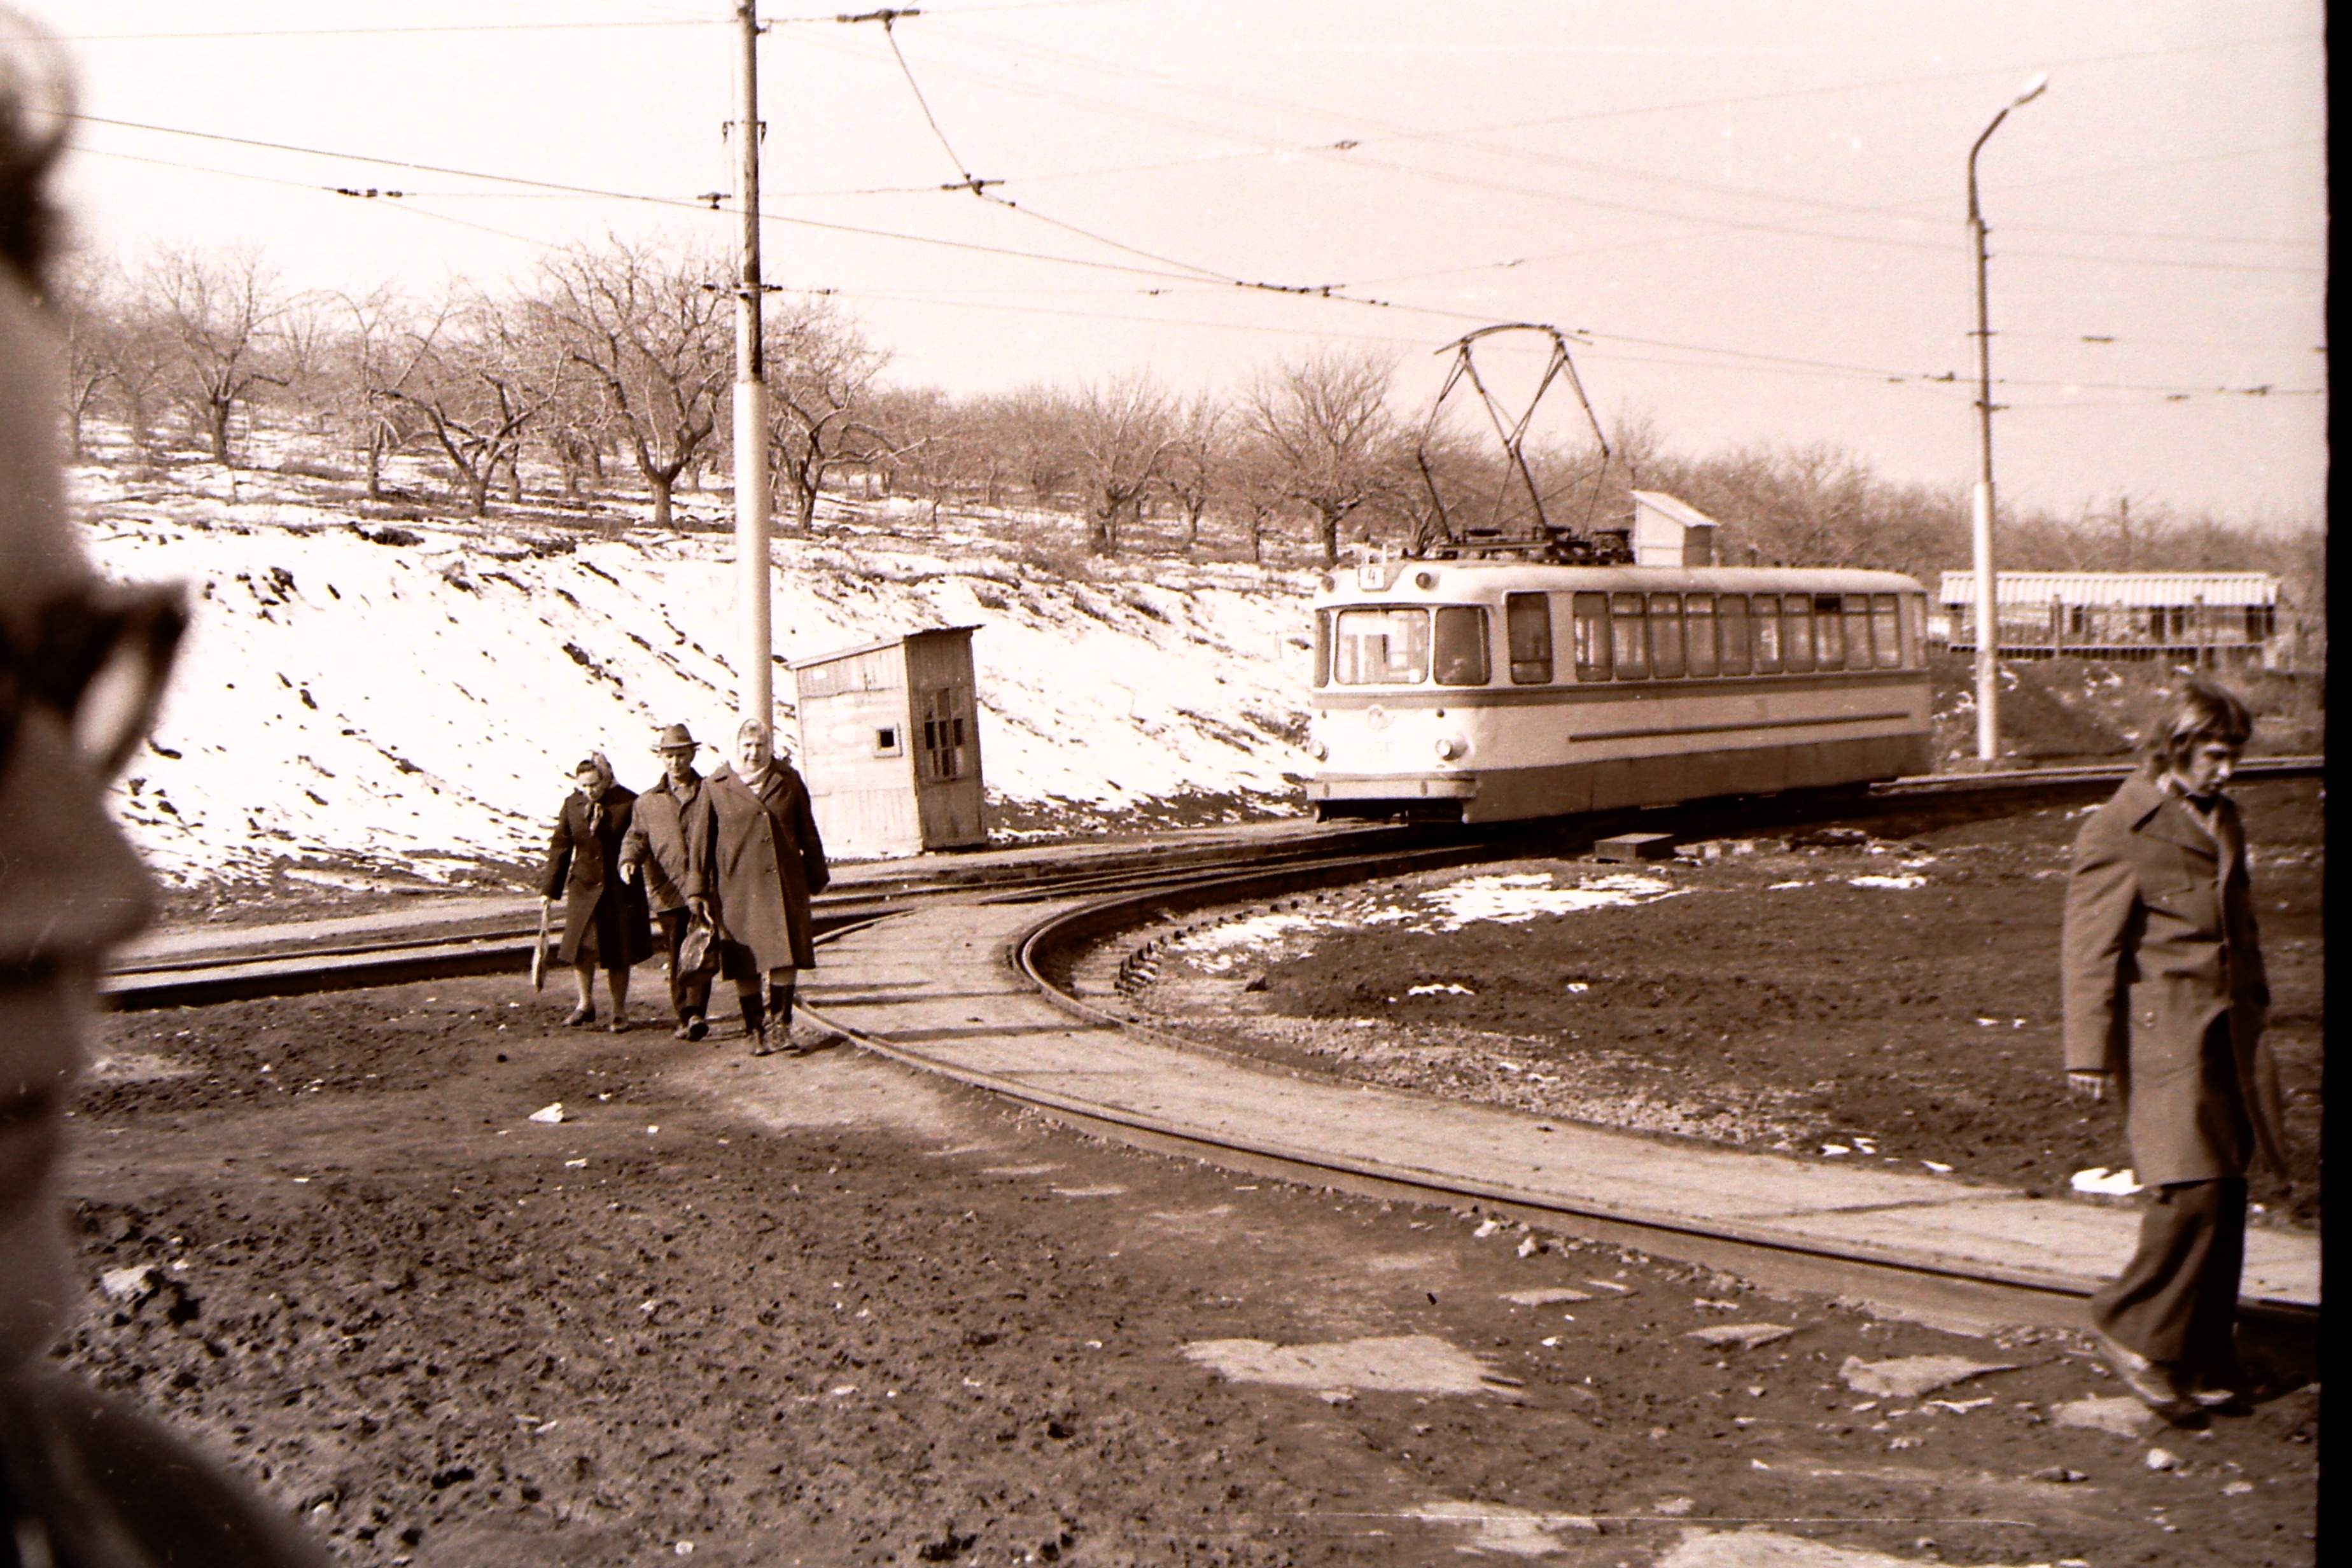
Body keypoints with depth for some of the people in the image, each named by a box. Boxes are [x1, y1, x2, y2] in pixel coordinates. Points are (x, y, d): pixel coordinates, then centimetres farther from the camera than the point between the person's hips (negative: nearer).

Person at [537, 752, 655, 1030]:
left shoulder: (629, 803, -9)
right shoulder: (572, 804, 2)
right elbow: (561, 847, 8)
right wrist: (550, 889, 6)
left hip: (620, 889, -3)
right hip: (584, 886, 3)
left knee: (618, 954, 4)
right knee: (580, 947, -3)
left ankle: (620, 1011, 16)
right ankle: (586, 1004, 16)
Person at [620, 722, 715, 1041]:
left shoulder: (712, 794, 8)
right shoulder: (648, 802, 14)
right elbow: (636, 837, 9)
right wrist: (629, 859, -13)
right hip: (668, 893, 3)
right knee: (676, 959, 5)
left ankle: (696, 1012, -18)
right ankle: (685, 1018, 13)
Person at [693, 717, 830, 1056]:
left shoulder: (788, 781, 9)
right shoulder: (716, 787, 3)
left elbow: (807, 834, 15)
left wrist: (817, 877, 15)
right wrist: (699, 891, 2)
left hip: (785, 885, 2)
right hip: (737, 888, -2)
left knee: (786, 955, -2)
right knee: (745, 964, 1)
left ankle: (779, 1021, 14)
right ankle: (756, 1031, 11)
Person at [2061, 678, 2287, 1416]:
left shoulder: (2225, 820, 17)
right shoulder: (2117, 830, -8)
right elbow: (2090, 947, -9)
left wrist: (2253, 1011, 25)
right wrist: (2089, 1052, -12)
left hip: (2229, 1030, 7)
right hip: (2162, 1031, -7)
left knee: (2225, 1194, 5)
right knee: (2192, 1188, -16)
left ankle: (2203, 1361, 15)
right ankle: (2131, 1328, 1)